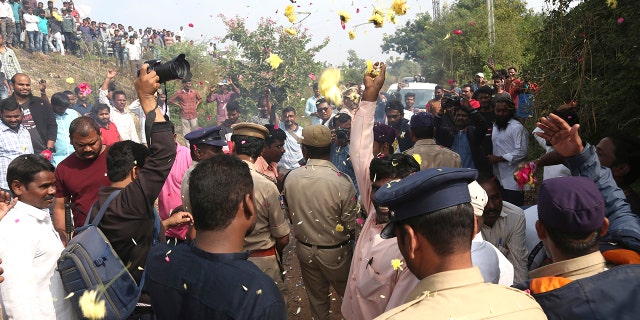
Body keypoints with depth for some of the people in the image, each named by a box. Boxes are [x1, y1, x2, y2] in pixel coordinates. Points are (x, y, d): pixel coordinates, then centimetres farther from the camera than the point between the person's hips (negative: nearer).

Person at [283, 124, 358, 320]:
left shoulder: (291, 178, -15)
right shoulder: (342, 181, -25)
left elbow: (290, 216, 0)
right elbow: (350, 227, -16)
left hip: (305, 250, 3)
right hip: (335, 252, -3)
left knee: (316, 298, 23)